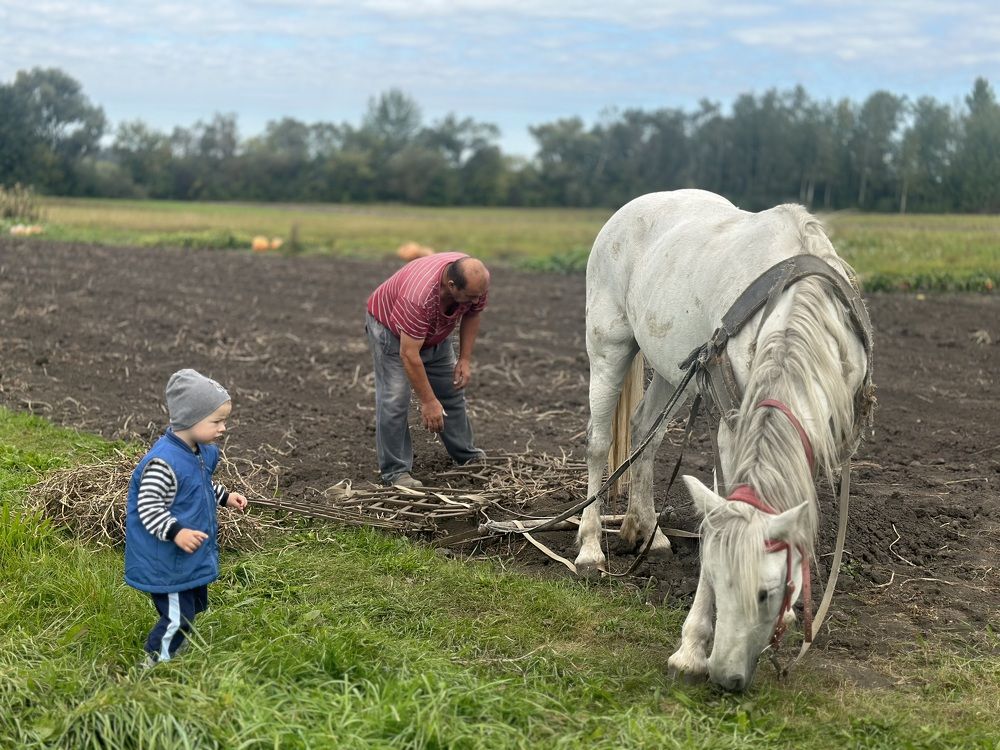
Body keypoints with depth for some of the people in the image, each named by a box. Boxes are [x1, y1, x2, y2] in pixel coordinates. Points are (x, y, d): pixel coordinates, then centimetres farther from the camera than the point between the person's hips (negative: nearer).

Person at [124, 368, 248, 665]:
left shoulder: (203, 452, 3)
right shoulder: (163, 462, -28)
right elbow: (148, 507, -27)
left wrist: (224, 496, 11)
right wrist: (175, 532, -36)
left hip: (193, 558, 10)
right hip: (166, 562, -10)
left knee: (194, 608, 22)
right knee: (177, 618, -3)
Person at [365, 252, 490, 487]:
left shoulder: (476, 279, -26)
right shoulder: (420, 296, -44)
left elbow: (472, 314, -3)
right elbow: (409, 354, -39)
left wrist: (465, 359, -9)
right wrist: (428, 402, -34)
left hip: (433, 331, 7)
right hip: (389, 325, -7)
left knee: (452, 391, 12)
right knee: (394, 400, -15)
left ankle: (467, 455, 27)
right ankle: (395, 471, -7)